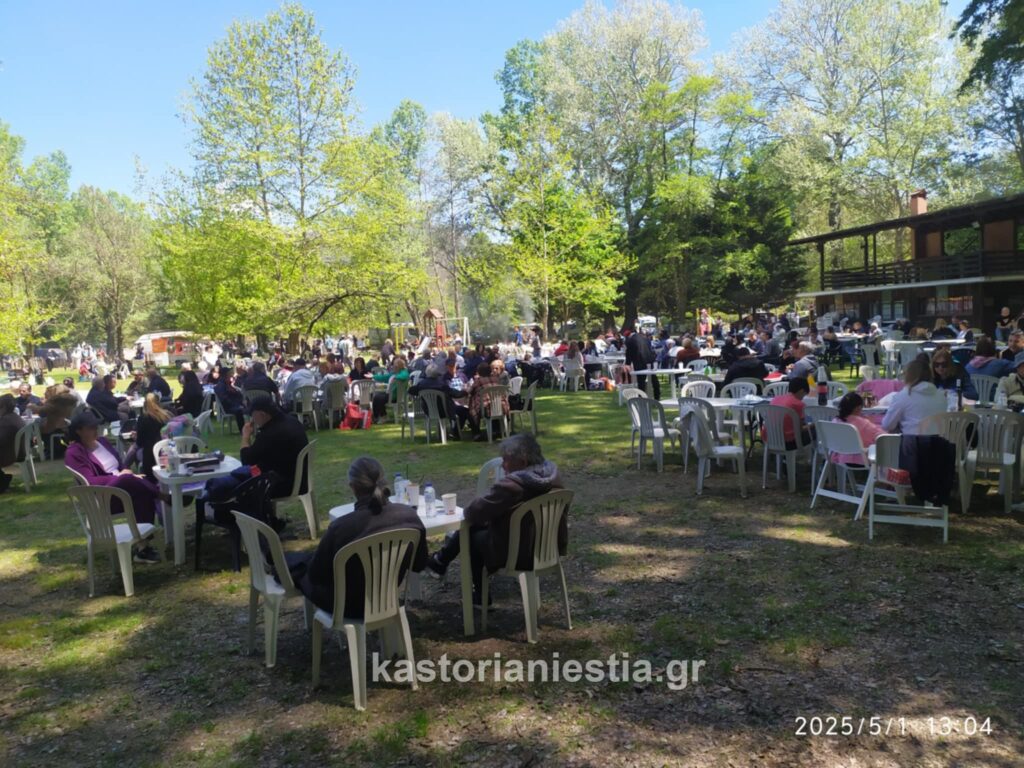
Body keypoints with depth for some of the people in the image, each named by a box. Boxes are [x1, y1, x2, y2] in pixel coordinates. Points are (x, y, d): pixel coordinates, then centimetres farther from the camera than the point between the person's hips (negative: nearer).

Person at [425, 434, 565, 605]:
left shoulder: (510, 486, -29)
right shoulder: (552, 472, -4)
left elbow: (473, 512, -19)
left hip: (520, 554, -7)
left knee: (472, 535, 16)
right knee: (480, 526, 21)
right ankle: (442, 560, 40)